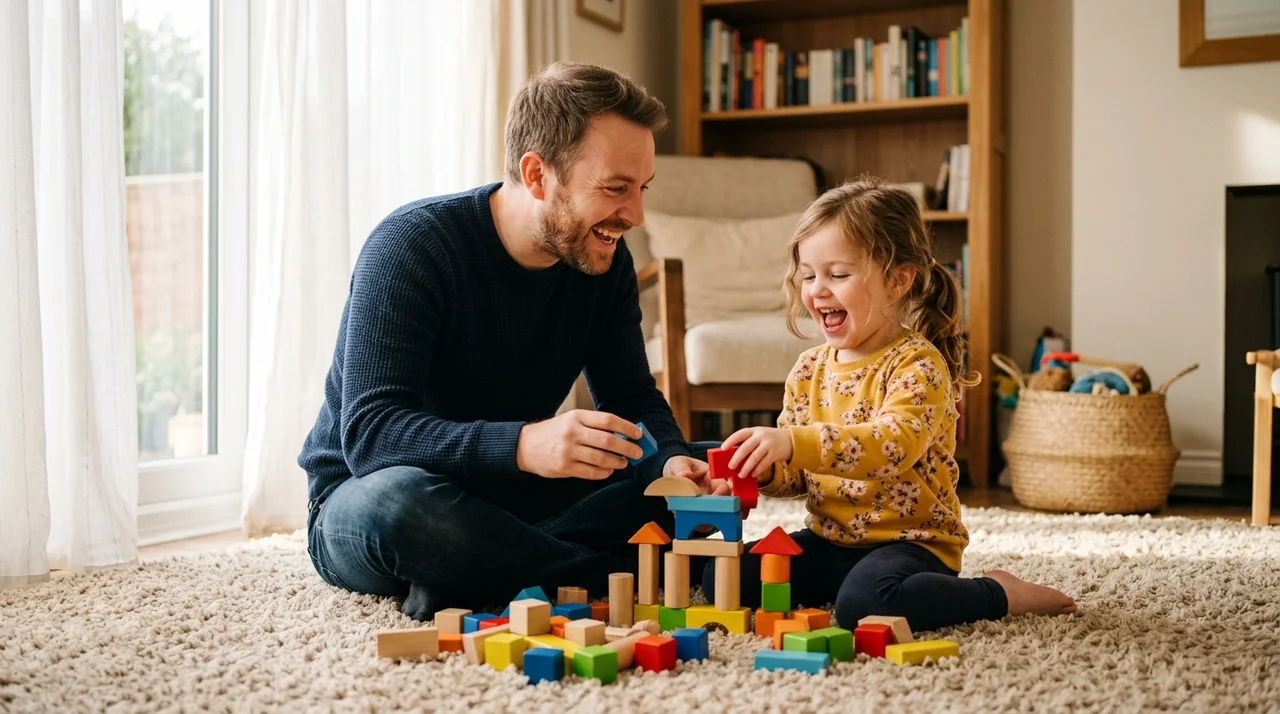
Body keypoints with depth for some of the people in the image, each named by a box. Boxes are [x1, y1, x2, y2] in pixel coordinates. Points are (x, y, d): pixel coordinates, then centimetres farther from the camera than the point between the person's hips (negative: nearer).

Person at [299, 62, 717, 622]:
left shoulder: (604, 259, -4)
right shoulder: (411, 245, -23)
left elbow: (630, 396, 2)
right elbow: (369, 433, -31)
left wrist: (673, 459, -22)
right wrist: (523, 445, -48)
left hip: (507, 495, 6)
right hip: (362, 495, -5)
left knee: (698, 476, -11)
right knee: (400, 498, -41)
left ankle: (465, 582, -21)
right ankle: (624, 575, -25)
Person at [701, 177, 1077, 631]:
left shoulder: (917, 364, -14)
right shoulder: (810, 368, 6)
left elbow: (894, 445, -33)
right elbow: (796, 475, 9)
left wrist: (793, 443, -43)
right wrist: (763, 469, -15)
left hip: (909, 539, -6)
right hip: (828, 539, 6)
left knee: (864, 602, -35)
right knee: (721, 578, -9)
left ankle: (998, 594, -8)